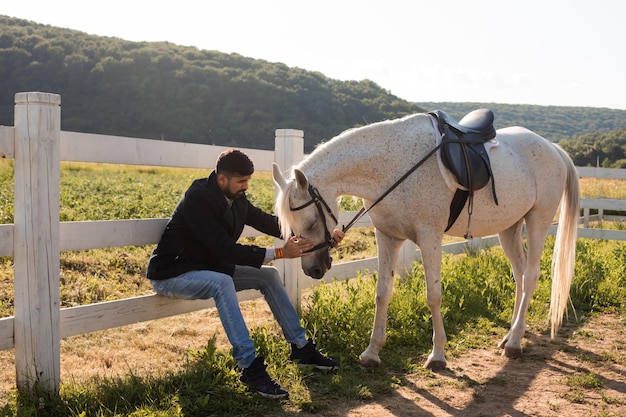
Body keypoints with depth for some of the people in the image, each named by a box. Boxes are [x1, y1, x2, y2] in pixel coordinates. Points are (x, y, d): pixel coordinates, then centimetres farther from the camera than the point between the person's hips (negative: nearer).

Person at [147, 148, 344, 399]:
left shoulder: (236, 199, -1)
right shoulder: (198, 199, -25)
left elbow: (269, 223, 6)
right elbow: (225, 249, -30)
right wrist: (279, 253, -32)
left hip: (208, 268, 9)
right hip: (170, 275, -8)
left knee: (268, 276, -1)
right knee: (222, 282, -37)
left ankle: (301, 348, 7)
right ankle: (250, 367, -34)